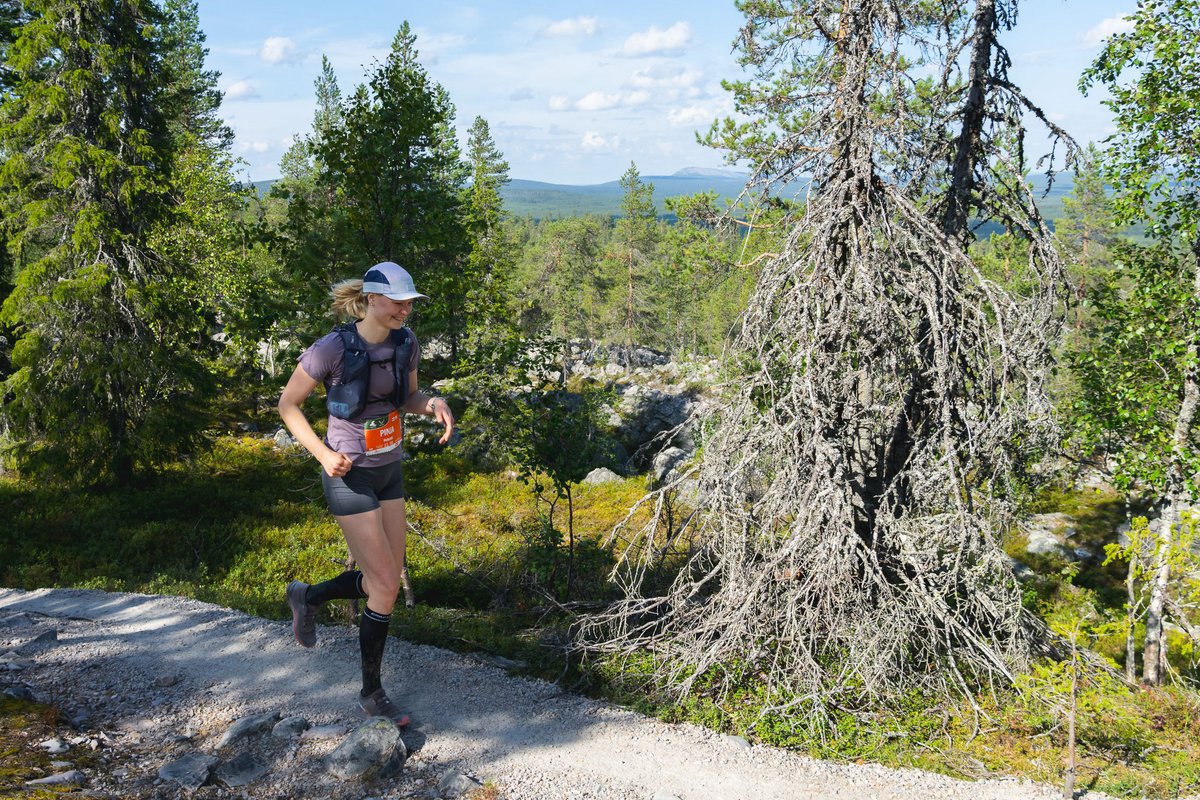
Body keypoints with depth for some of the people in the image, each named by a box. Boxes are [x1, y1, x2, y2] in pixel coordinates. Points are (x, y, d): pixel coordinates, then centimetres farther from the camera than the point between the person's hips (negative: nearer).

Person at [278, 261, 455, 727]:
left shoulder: (406, 343, -3)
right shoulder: (333, 349, -20)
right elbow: (288, 405, -9)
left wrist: (434, 405, -10)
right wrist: (323, 453, -21)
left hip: (389, 472, 7)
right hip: (349, 476, -7)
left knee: (387, 579, 11)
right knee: (386, 586, -5)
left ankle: (307, 597, 39)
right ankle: (372, 693, 14)